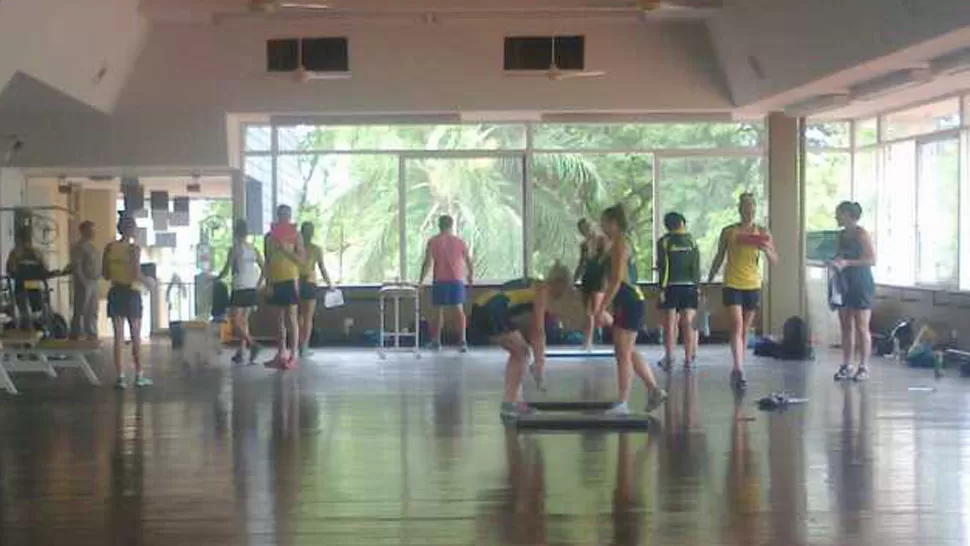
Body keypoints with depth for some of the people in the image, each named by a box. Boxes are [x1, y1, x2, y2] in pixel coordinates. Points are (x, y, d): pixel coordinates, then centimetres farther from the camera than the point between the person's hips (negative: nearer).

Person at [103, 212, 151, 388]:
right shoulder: (134, 249, -12)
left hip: (115, 293, 4)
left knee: (118, 338, 7)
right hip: (131, 293, -4)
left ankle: (120, 377, 6)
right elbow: (137, 275, -18)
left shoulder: (109, 247, 2)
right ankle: (139, 376, 15)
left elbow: (105, 274, 4)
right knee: (136, 338, 8)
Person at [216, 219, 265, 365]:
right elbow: (264, 270, 9)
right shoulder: (253, 249, 9)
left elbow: (226, 271, -9)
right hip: (252, 290, 6)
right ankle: (241, 352, 13)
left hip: (240, 289, -6)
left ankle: (252, 344, -22)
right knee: (243, 320, 13)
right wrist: (258, 285, 16)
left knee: (235, 321, -4)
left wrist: (217, 278, 9)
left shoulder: (234, 249, -8)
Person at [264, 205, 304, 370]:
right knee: (279, 318, 8)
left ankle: (293, 356, -6)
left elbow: (301, 260, -6)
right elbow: (268, 261, 12)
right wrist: (268, 282, 5)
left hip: (290, 280, -5)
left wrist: (285, 249, -17)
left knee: (291, 318, -6)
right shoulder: (271, 237, 12)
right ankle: (281, 354, 13)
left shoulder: (296, 235, 0)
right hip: (275, 280, 5)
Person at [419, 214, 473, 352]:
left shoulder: (433, 242, -2)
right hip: (457, 280, 1)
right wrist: (471, 275, 22)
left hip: (440, 281, -1)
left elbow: (427, 262, -8)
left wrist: (421, 280, -3)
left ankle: (436, 342, 13)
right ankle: (463, 341, -5)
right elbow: (469, 261, 6)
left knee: (439, 311, 8)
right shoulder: (459, 241, 4)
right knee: (459, 310, 4)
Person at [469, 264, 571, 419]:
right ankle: (509, 404, -1)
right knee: (521, 353, 4)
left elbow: (531, 328, 31)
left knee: (518, 353, 21)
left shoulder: (534, 286, 27)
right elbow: (539, 331, -4)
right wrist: (540, 361, -3)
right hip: (493, 313, -9)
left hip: (480, 310, 9)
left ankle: (514, 400, 22)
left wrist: (539, 359, 32)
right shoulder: (543, 291, 2)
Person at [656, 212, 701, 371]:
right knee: (688, 323, 4)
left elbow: (664, 267, -8)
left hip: (671, 286, -2)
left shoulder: (664, 242, -2)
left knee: (670, 324, 2)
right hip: (689, 286, 2)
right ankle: (689, 358, 3)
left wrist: (662, 289, -7)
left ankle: (669, 358, 2)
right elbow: (696, 266, 2)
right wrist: (697, 287, 7)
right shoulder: (691, 241, 5)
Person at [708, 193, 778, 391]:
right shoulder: (729, 232, 1)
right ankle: (739, 371, -21)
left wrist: (767, 250, -21)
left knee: (745, 330, 9)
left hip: (753, 285, 2)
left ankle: (737, 370, 20)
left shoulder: (762, 233, 3)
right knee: (737, 327, -14)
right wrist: (709, 281, 12)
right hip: (732, 284, -2)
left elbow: (774, 259, 0)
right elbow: (719, 258, 10)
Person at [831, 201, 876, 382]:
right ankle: (846, 366, 11)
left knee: (862, 327, -3)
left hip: (861, 284, -7)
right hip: (844, 284, 7)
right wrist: (833, 261, -1)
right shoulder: (842, 235, 12)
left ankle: (864, 367, 1)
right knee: (846, 326, 7)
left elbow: (872, 260, -16)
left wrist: (847, 262, -23)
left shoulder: (861, 234, -10)